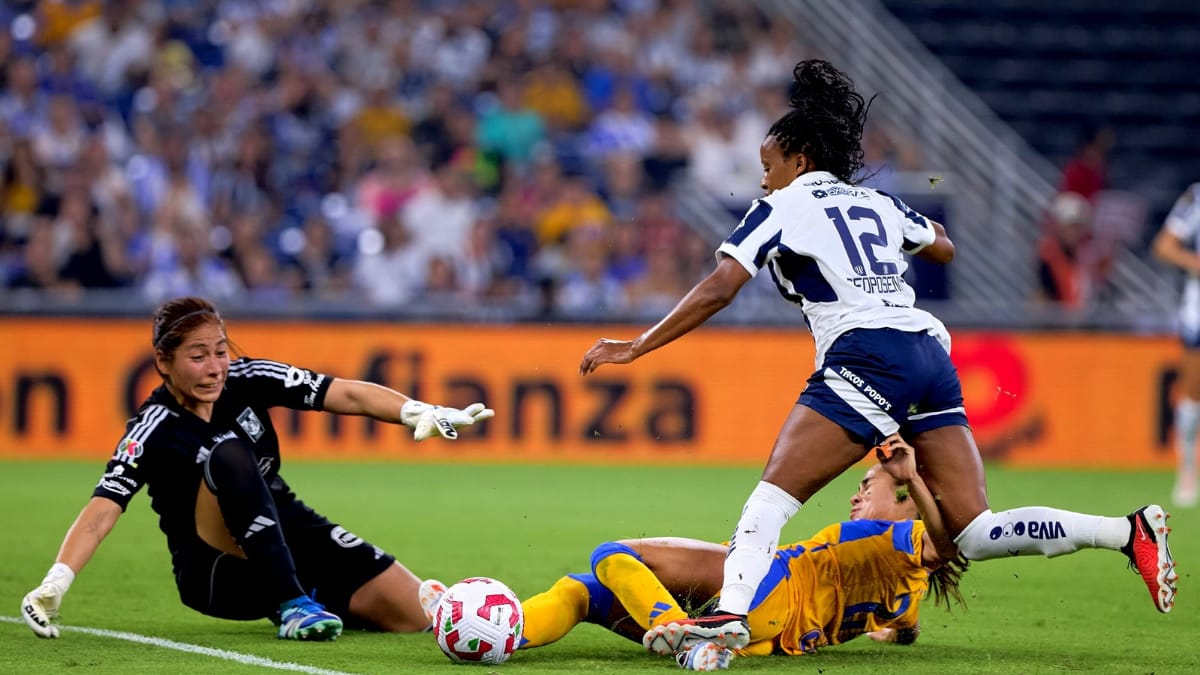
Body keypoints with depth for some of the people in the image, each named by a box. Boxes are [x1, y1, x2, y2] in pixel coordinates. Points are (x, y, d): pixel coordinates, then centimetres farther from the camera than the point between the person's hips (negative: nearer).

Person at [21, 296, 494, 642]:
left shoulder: (246, 380, -5)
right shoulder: (154, 430, -16)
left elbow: (346, 395, -8)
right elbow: (101, 511, -27)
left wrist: (421, 413, -24)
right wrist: (55, 584, -43)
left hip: (286, 532, 5)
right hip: (214, 572, -5)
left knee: (415, 613, -10)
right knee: (228, 454, -34)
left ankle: (303, 598, 20)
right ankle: (291, 606, -37)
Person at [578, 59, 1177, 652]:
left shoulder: (784, 207, 8)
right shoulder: (877, 203, 25)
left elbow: (718, 290, -1)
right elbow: (944, 248, 43)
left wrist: (635, 348, 3)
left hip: (868, 356, -7)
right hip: (933, 355, 7)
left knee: (773, 494, -10)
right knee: (977, 534, 4)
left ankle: (732, 610, -31)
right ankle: (1130, 531, -8)